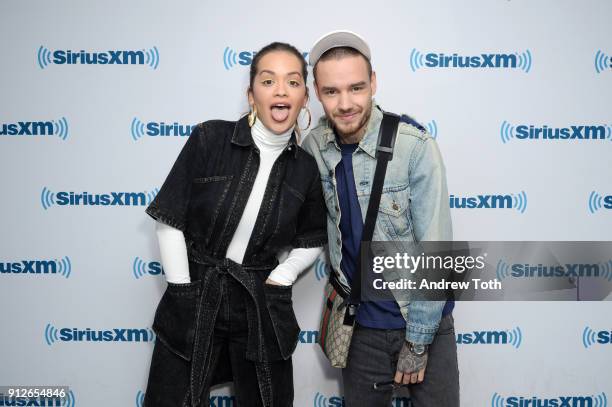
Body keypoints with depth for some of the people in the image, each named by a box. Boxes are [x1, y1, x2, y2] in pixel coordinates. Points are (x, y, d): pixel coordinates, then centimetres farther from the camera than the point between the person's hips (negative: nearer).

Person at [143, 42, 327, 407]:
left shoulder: (306, 169, -3)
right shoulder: (210, 139, -11)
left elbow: (312, 239, 11)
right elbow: (170, 222, -7)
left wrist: (283, 276, -4)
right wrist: (183, 293, -8)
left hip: (261, 309, 2)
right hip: (193, 303, -2)